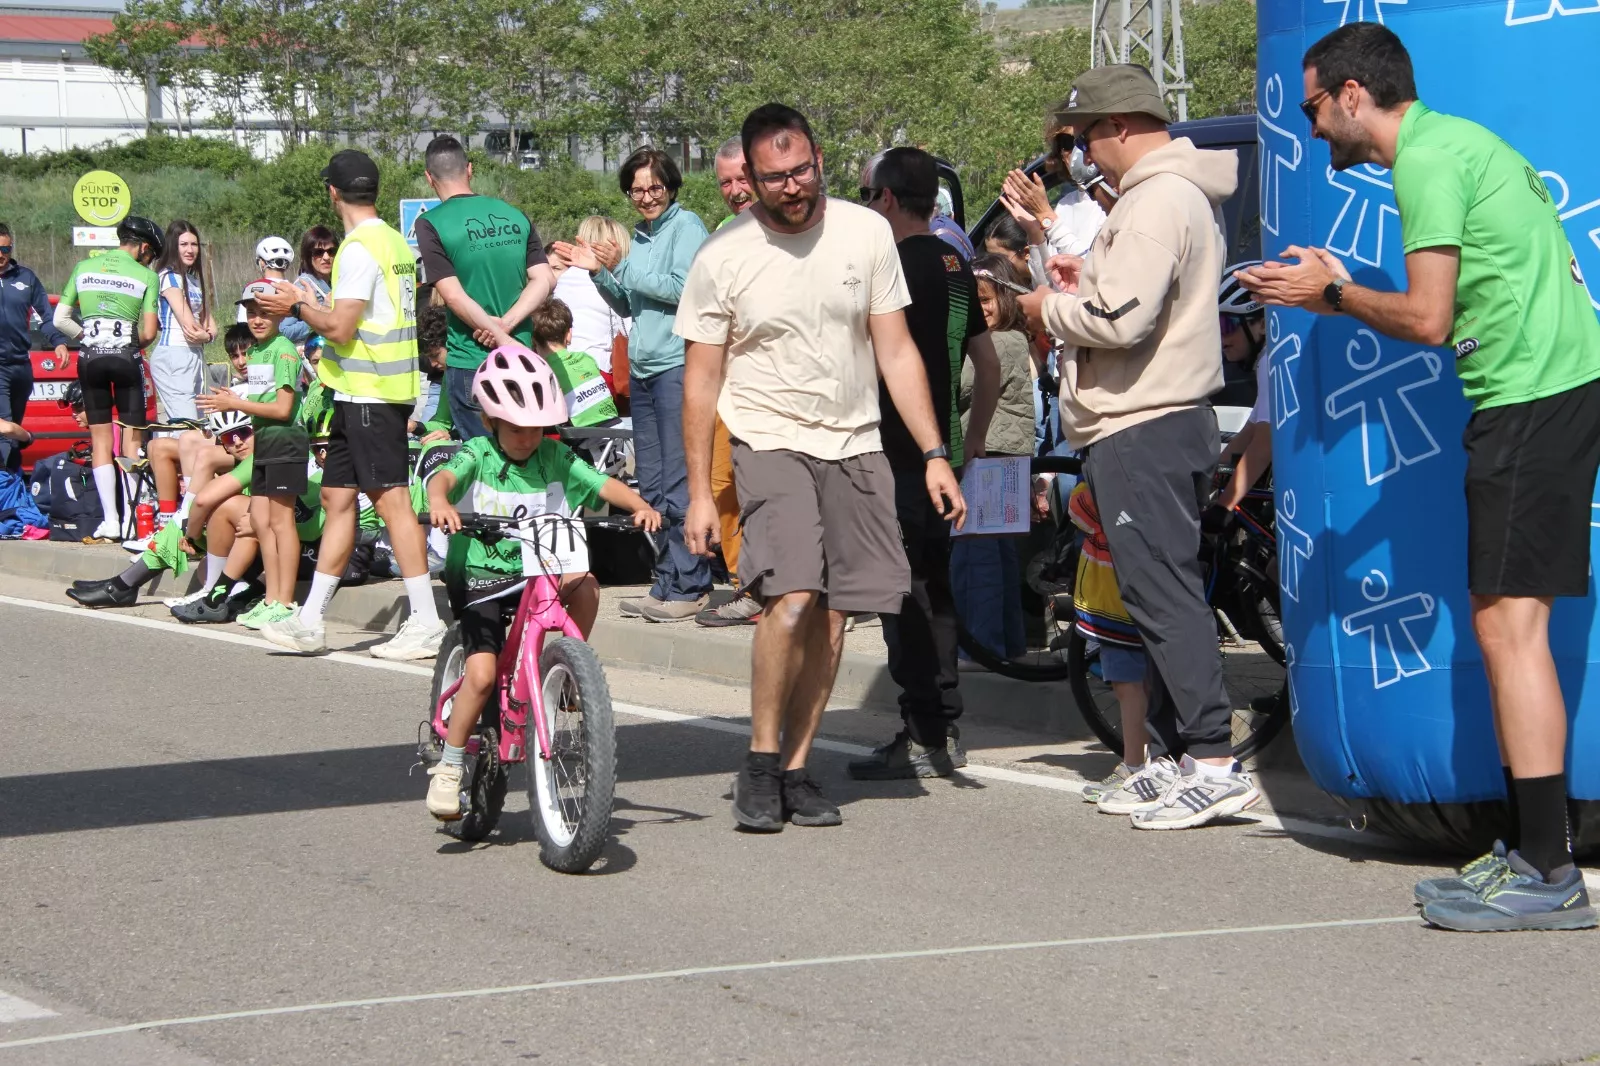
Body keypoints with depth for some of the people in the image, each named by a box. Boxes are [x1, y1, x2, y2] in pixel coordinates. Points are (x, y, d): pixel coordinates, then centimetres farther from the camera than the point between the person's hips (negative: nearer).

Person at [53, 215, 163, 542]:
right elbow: (149, 332, -8)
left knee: (100, 439, 7)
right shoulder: (145, 275, -2)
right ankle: (131, 518, -1)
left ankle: (110, 520, 1)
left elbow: (60, 320, 5)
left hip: (90, 356, 3)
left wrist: (86, 338, 12)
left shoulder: (83, 268, 8)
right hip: (126, 357, -3)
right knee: (131, 440, 4)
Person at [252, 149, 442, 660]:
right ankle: (310, 621, 15)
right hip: (376, 390, 10)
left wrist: (298, 306, -4)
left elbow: (340, 327, -20)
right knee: (337, 496, 12)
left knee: (390, 498, -10)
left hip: (368, 394, -10)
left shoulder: (359, 248, -15)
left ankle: (426, 622, -11)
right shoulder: (396, 243, 14)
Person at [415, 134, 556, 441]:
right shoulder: (515, 216, 7)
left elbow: (455, 297, -14)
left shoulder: (431, 224, -8)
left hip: (470, 362, -5)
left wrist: (501, 337, -11)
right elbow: (545, 280, 1)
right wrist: (507, 324, -8)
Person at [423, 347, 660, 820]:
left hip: (537, 572, 3)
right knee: (482, 674, -18)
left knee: (584, 582, -28)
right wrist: (440, 503, -49)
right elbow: (444, 476, -26)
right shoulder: (476, 456, -6)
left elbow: (604, 484, -3)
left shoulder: (555, 458, 4)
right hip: (479, 575, -3)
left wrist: (640, 506, -23)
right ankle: (449, 767, 0)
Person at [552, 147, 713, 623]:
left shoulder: (686, 226, -5)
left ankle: (687, 587, -6)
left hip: (677, 364, -9)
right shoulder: (639, 236, 19)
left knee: (678, 482, -9)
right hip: (642, 368, 9)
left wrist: (622, 268, -12)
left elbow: (682, 289, -16)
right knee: (651, 485, 11)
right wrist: (599, 272, 9)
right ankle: (666, 583, 17)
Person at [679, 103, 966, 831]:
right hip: (770, 443, -3)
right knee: (792, 595, -20)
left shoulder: (866, 233, 0)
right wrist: (698, 492, -3)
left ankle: (796, 769, 11)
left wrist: (934, 455, -1)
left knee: (832, 615, 1)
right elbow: (701, 381, 0)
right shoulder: (722, 260, -5)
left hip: (855, 446, 3)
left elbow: (896, 351, 4)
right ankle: (761, 764, -7)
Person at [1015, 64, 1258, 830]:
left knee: (1163, 593, -11)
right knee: (1161, 593, 14)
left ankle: (1213, 763, -14)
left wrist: (1051, 308, -7)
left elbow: (1120, 320, -23)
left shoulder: (1156, 201, -16)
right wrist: (1087, 274, 12)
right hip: (1169, 417, 11)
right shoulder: (1186, 192, 18)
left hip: (1142, 432, -11)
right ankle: (1174, 758, 19)